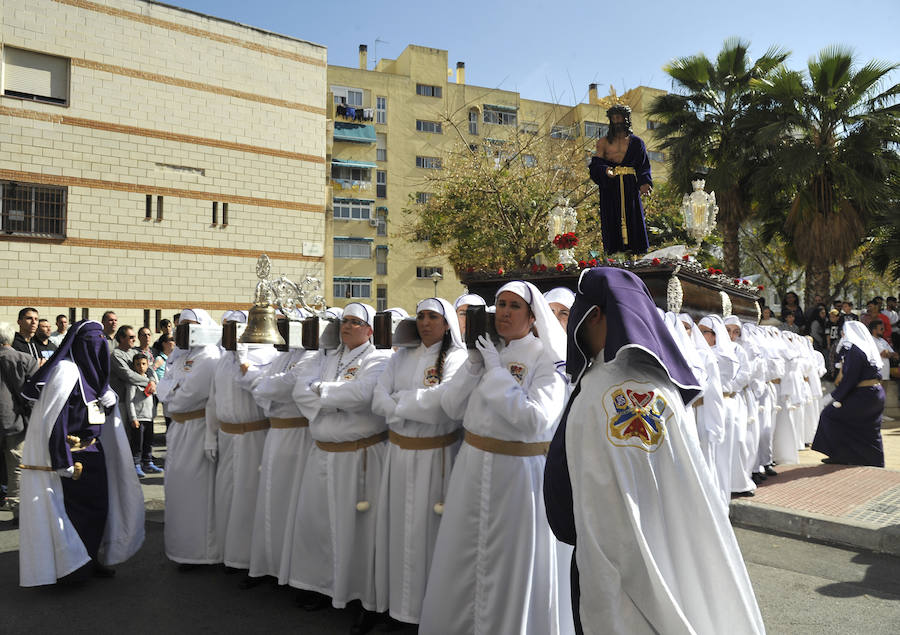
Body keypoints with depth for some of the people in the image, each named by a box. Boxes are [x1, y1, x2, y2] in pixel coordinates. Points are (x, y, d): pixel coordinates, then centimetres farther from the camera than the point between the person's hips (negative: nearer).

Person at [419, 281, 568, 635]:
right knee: (461, 563, 16)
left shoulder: (547, 359, -9)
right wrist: (474, 365, -8)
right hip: (472, 469, 6)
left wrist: (496, 371, -18)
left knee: (510, 566, 7)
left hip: (518, 473, -6)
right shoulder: (487, 351, 8)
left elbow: (535, 421, -23)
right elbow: (451, 408, 4)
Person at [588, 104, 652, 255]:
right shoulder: (603, 142, 12)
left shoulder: (635, 141, 12)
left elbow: (643, 165, 9)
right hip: (610, 186, 0)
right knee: (612, 218, -6)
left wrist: (644, 183, -8)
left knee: (633, 214, -5)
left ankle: (632, 247, -3)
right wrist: (605, 170, -19)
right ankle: (613, 248, -4)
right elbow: (596, 164, 4)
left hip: (630, 186, 0)